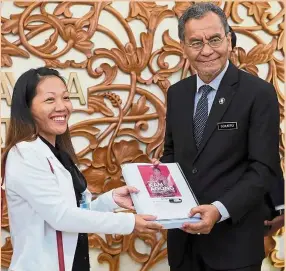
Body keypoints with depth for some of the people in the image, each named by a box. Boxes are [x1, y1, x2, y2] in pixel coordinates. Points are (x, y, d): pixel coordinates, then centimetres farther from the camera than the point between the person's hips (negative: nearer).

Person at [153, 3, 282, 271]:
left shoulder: (258, 93, -10)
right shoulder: (176, 93, 7)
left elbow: (264, 168, -14)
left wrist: (219, 210, -24)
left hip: (233, 239, -5)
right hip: (183, 233, 5)